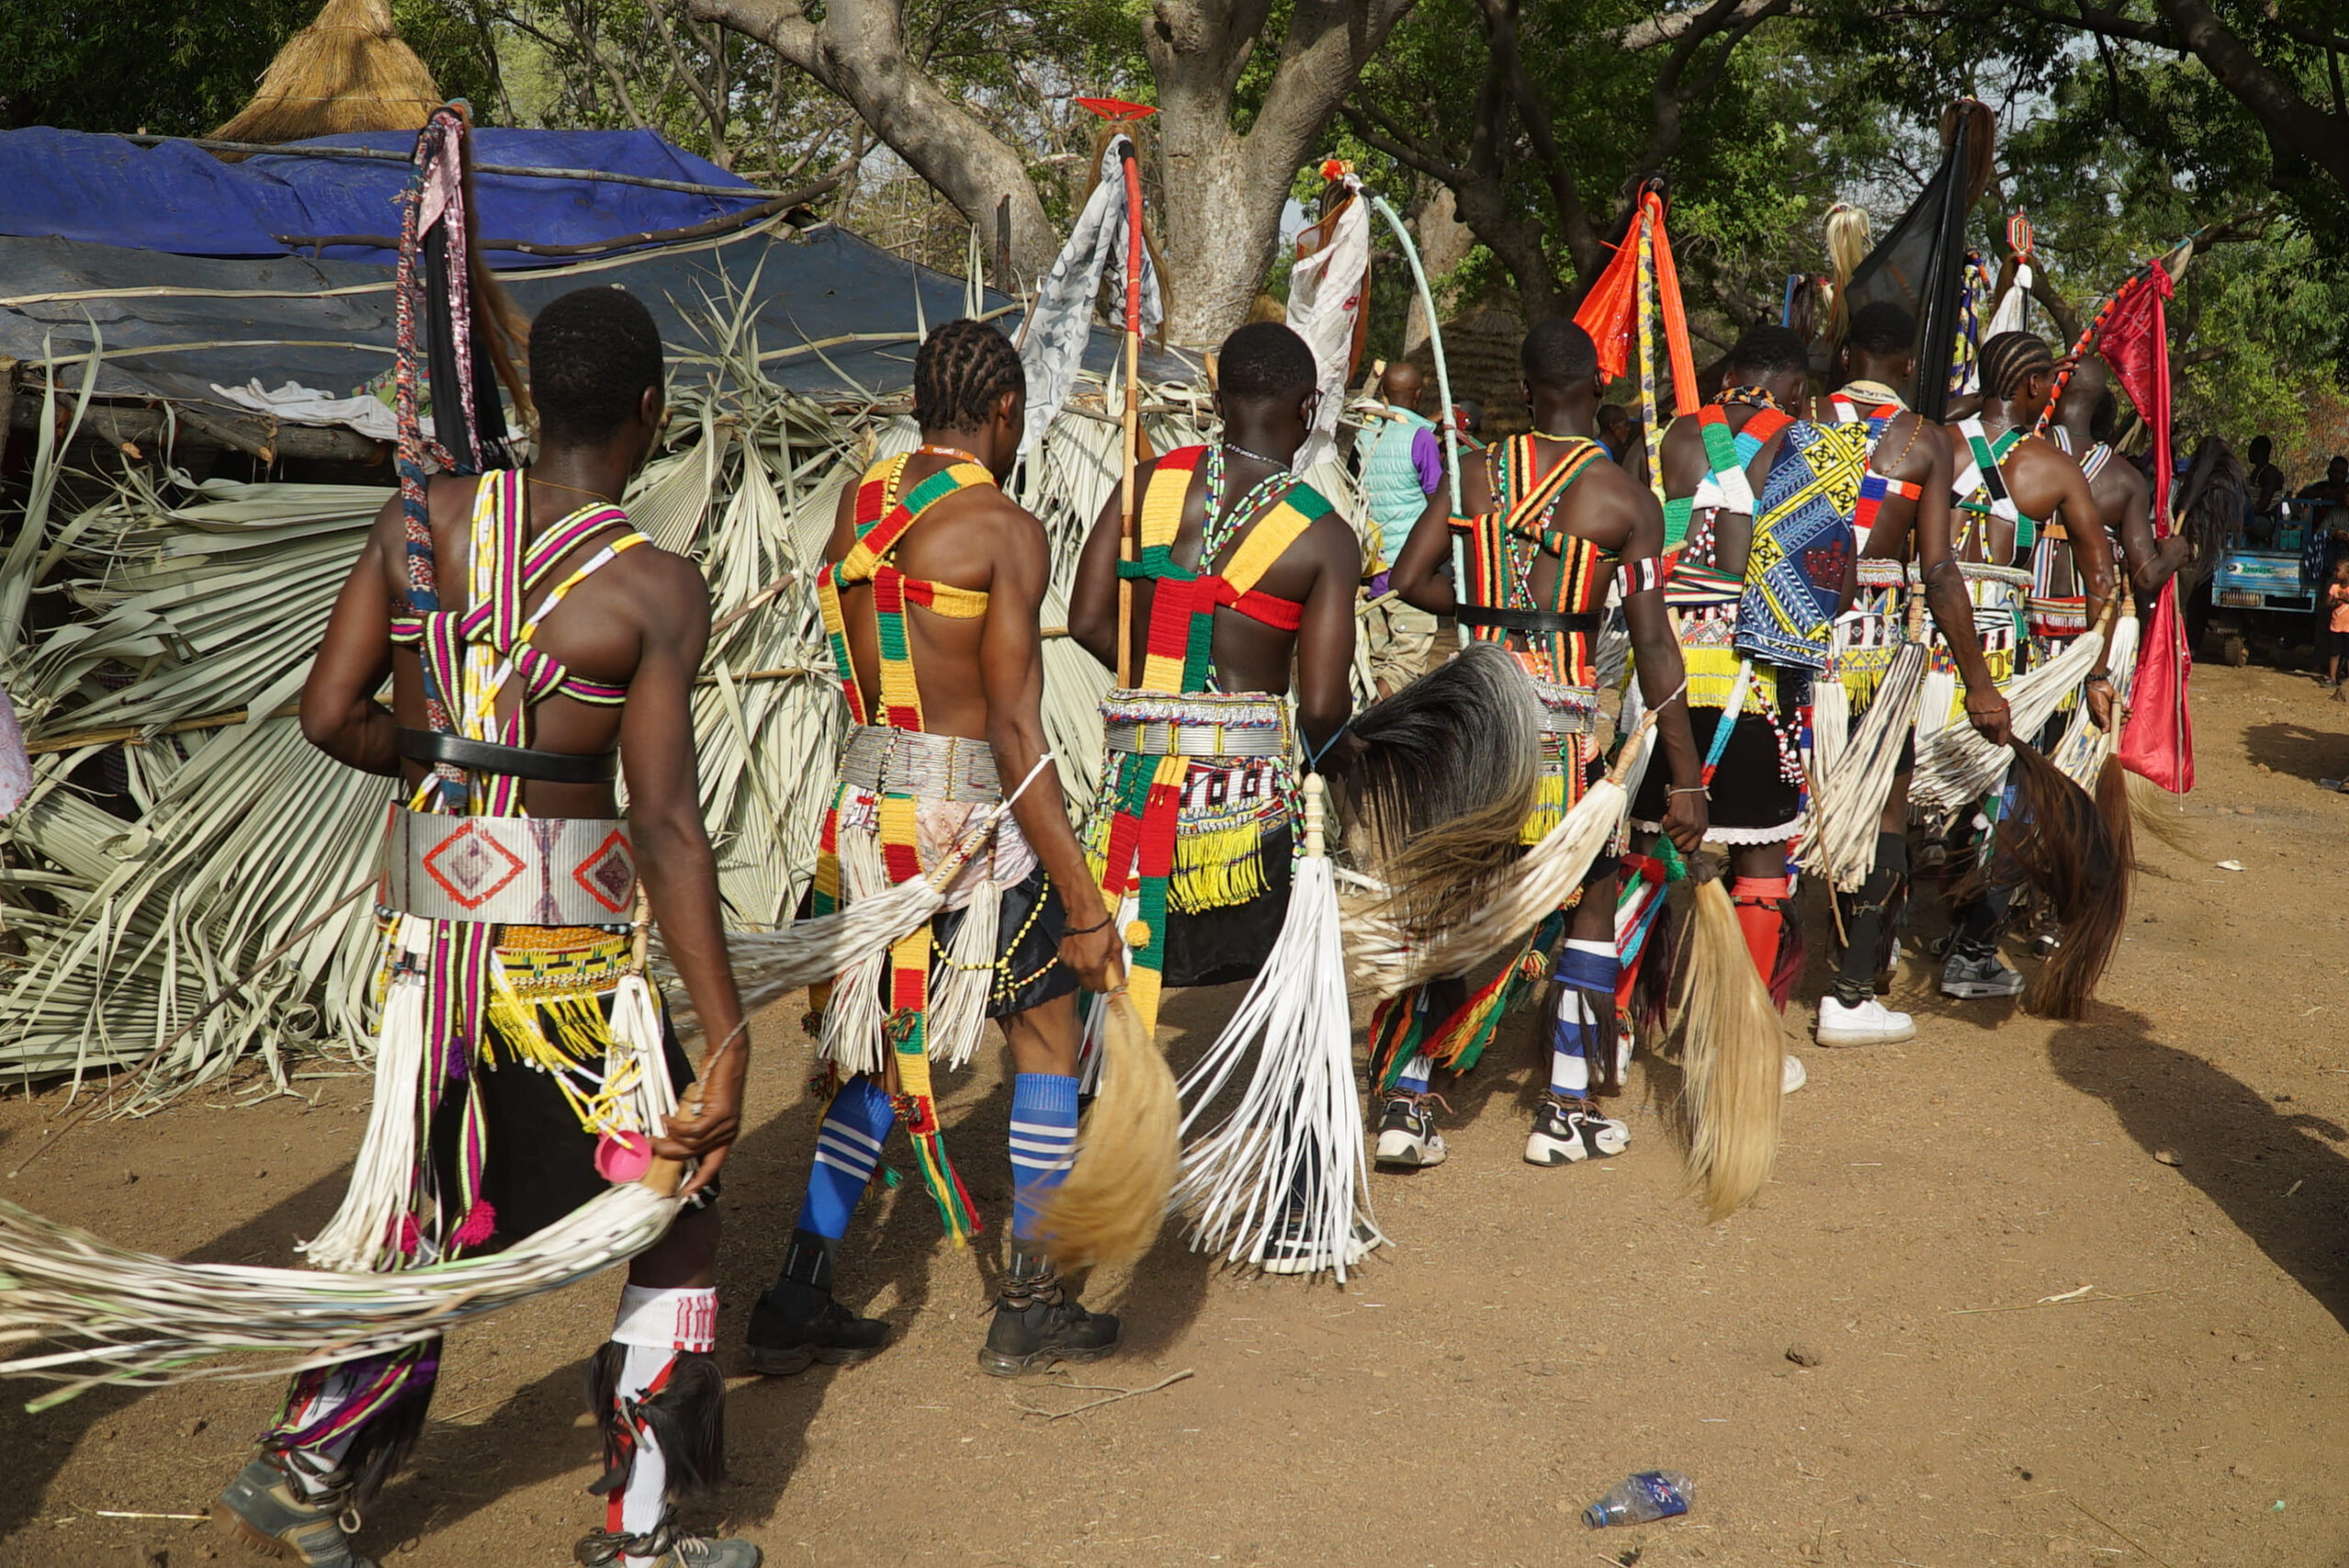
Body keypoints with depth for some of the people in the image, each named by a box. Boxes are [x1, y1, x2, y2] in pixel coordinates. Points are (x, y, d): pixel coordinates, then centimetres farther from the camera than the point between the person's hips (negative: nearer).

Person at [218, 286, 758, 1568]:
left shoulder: (419, 522, 2)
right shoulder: (655, 586, -13)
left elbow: (329, 714, 2)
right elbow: (663, 823, -18)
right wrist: (726, 1040, -17)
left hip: (432, 919, 6)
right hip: (567, 942, -6)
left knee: (448, 1213, 23)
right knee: (678, 1211, 12)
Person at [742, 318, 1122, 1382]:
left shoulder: (857, 504, 7)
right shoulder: (1006, 530, -13)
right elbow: (1016, 735, -17)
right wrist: (1084, 905, -14)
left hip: (864, 802, 6)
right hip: (966, 814, -6)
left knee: (882, 1058, 18)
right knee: (1047, 1041, 12)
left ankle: (797, 1304, 17)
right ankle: (1028, 1310, 16)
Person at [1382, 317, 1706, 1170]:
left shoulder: (1477, 473, 6)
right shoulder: (1625, 499, -4)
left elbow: (1407, 580, 1)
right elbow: (1653, 643, -7)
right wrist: (1683, 779, -4)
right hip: (1563, 712, -3)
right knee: (1591, 899, 14)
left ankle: (1404, 1102, 9)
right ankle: (1565, 1110, 14)